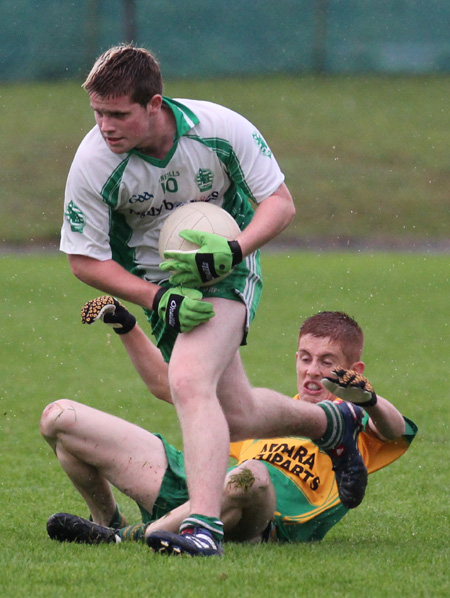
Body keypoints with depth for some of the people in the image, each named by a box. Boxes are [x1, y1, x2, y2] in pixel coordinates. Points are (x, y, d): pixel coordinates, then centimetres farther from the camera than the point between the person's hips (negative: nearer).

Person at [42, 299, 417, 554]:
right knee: (60, 417, 3)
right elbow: (168, 385, 38)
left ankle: (128, 537, -41)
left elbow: (397, 432, -9)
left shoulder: (355, 427, 17)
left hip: (262, 523, -5)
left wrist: (368, 400, -32)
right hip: (186, 483, 6)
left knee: (251, 475, -48)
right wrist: (126, 327, 28)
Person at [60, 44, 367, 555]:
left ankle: (204, 523, -31)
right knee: (237, 416, 8)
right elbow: (84, 259, -11)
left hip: (227, 270, -3)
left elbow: (280, 201, -10)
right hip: (158, 279, 3)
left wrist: (234, 250, -28)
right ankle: (331, 424, 37)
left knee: (189, 382, -28)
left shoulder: (221, 128, -22)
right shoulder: (93, 163, -22)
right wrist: (158, 299, -22)